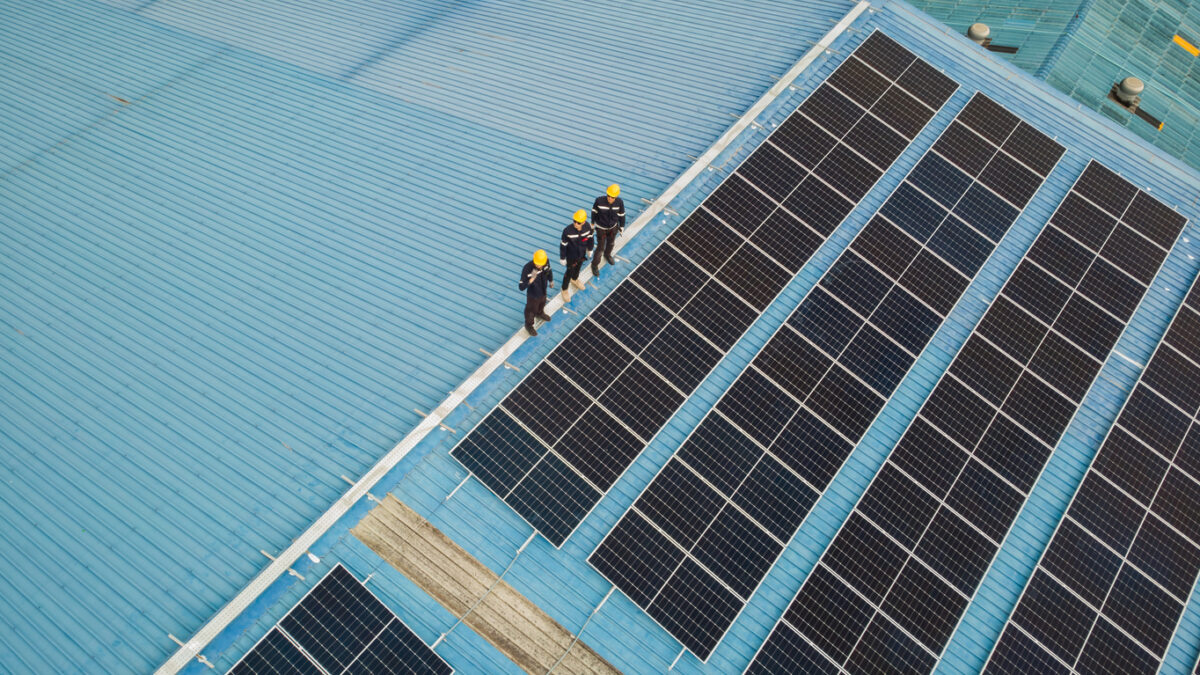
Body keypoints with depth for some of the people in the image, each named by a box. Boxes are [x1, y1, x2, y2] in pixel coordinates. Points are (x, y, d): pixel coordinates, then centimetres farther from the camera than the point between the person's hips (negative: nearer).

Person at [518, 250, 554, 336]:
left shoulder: (546, 262, -27)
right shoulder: (527, 269, -42)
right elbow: (521, 287, -39)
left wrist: (551, 280, 16)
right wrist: (531, 279, -52)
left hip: (543, 291, 5)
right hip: (533, 295, -5)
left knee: (542, 304, 36)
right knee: (531, 311, 24)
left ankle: (540, 314, 70)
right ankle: (529, 325, 54)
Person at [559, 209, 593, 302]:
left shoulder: (587, 226, -25)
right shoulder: (567, 231, -37)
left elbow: (589, 237, -3)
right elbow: (563, 245, -22)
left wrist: (589, 249, 12)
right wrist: (562, 258, -12)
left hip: (582, 253, 5)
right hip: (571, 256, -4)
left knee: (578, 267, 31)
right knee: (569, 272, 15)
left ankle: (574, 280, 64)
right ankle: (565, 290, 42)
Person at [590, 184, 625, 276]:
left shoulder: (619, 202, -26)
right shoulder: (599, 200, -32)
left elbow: (621, 215, -8)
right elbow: (594, 211, -12)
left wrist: (621, 227, 5)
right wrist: (593, 223, 3)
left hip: (613, 227, 3)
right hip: (601, 228, -3)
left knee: (610, 243, 28)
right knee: (600, 248, 7)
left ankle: (607, 255, 62)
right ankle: (595, 265, 33)